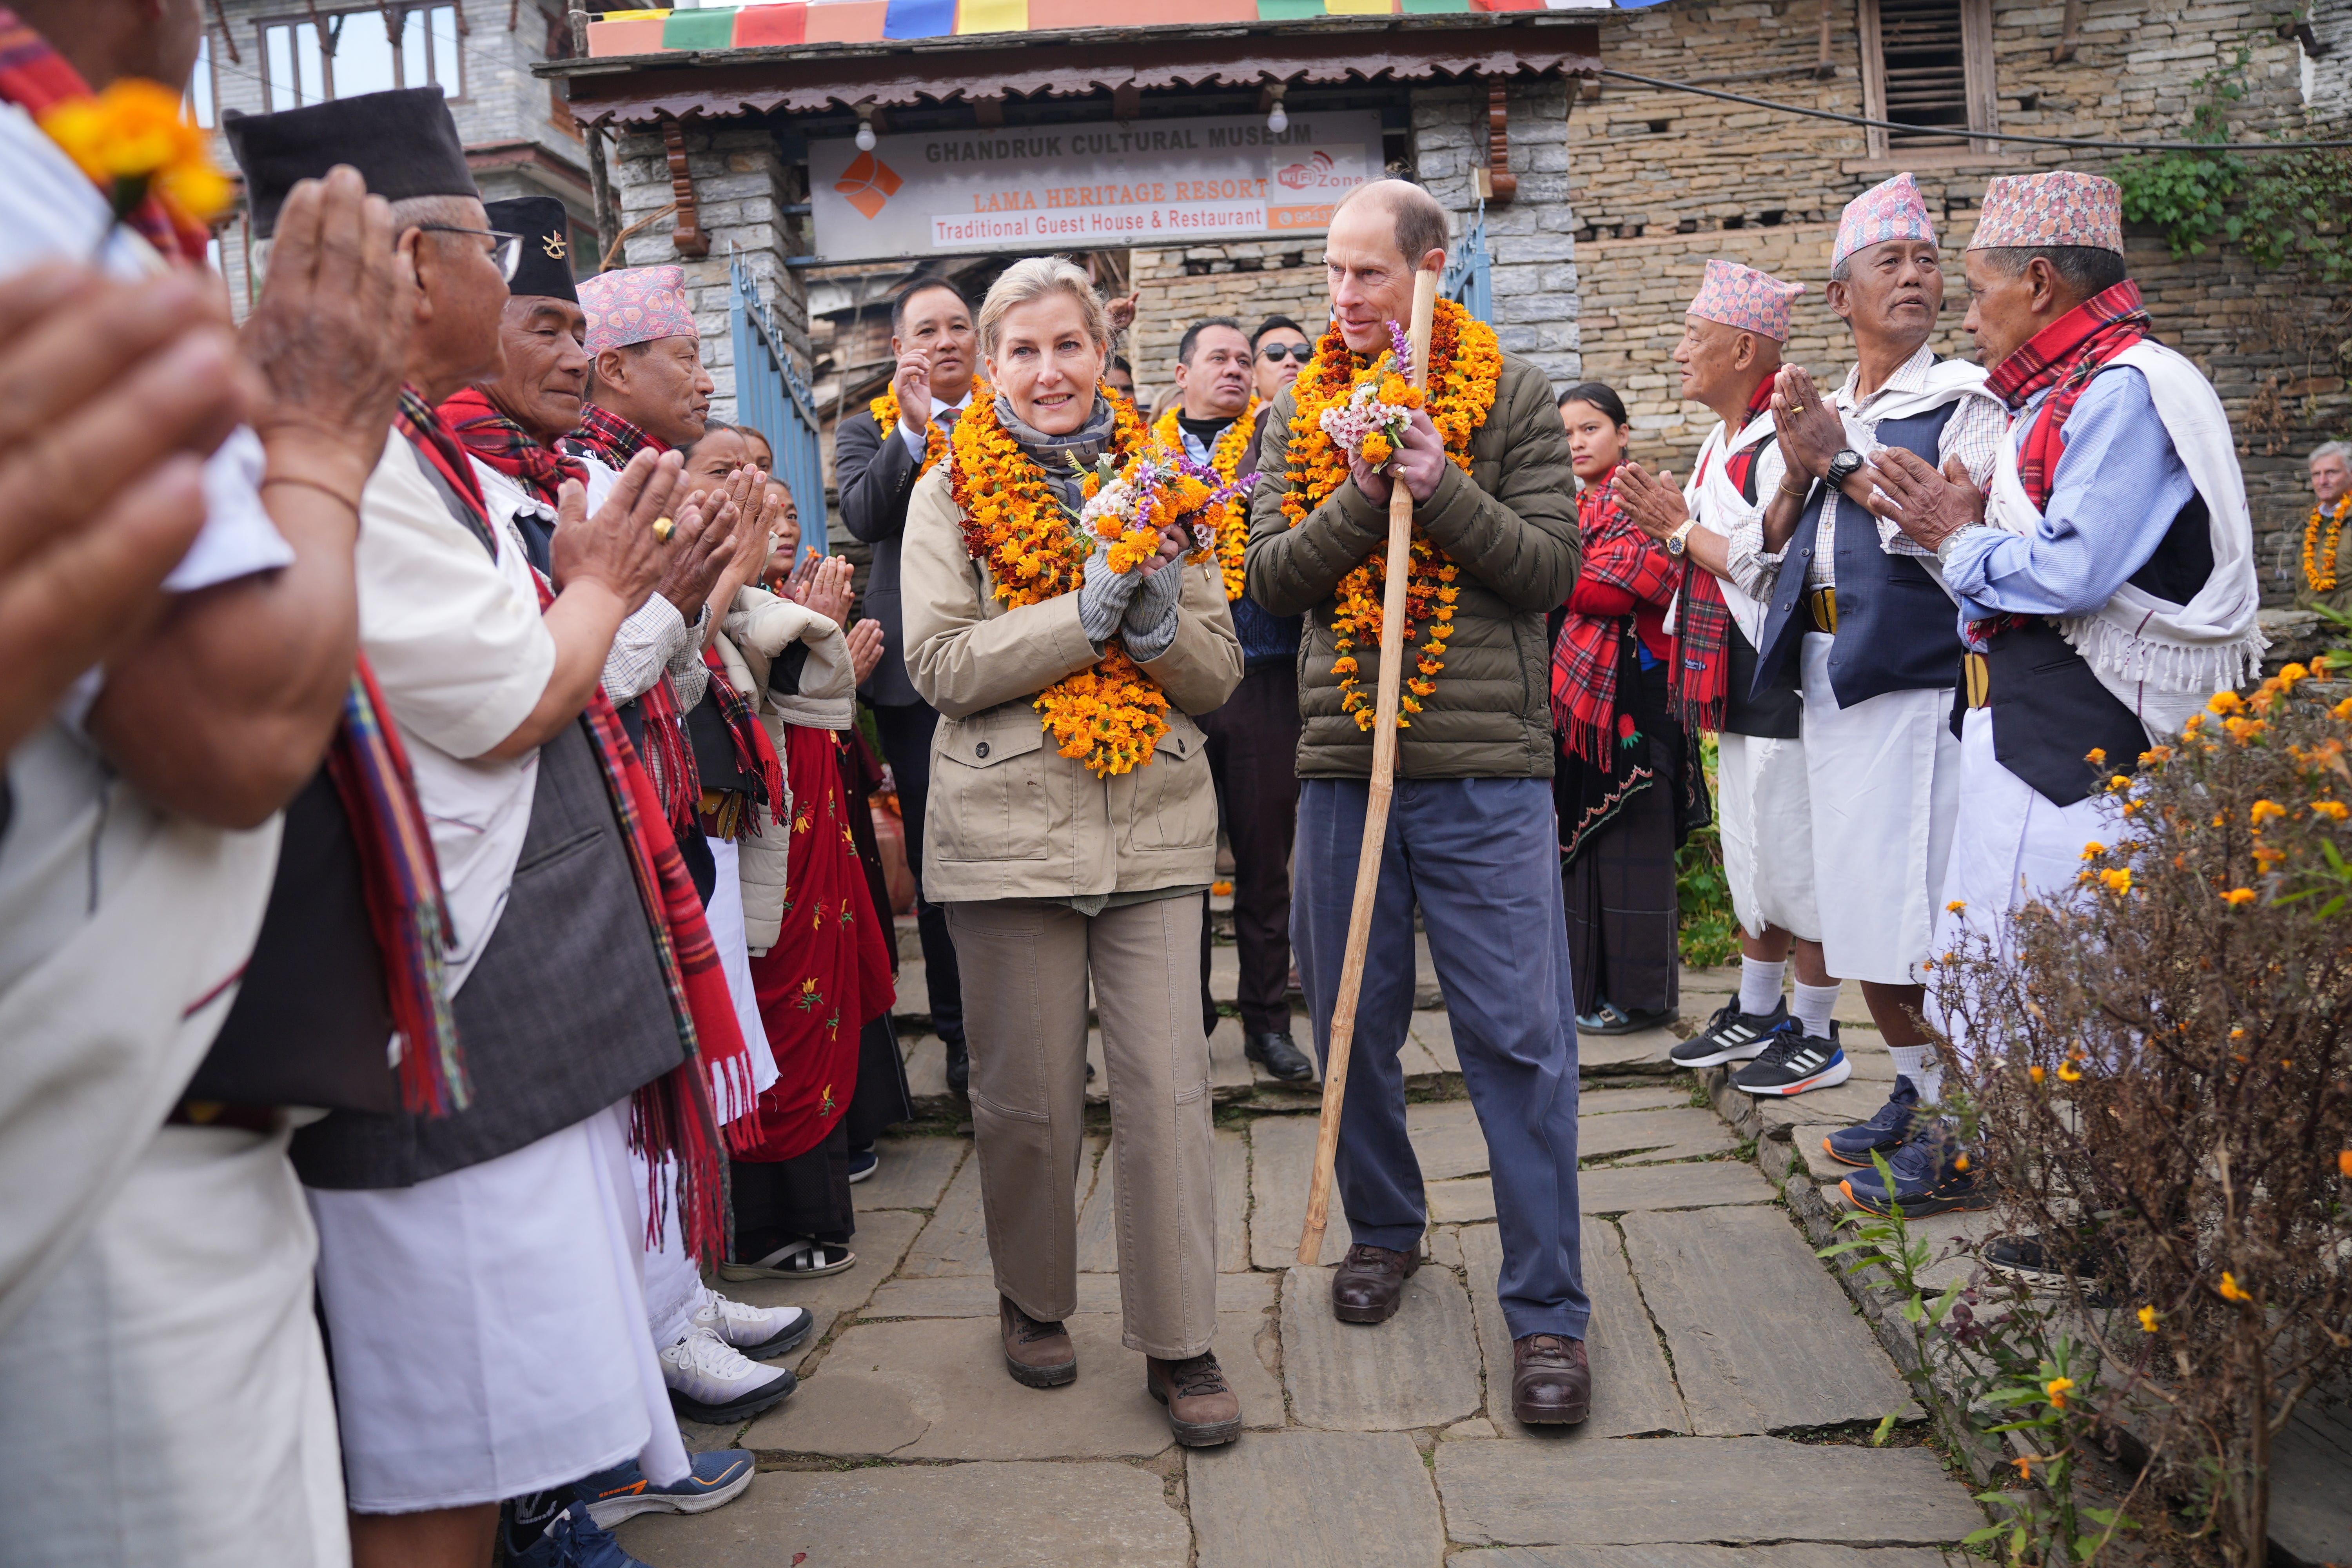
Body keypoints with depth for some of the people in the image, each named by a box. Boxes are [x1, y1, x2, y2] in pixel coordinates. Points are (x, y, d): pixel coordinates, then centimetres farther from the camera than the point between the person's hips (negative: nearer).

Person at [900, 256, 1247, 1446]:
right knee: (1028, 1097, 8)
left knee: (1167, 1088, 0)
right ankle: (1033, 1302, 32)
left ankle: (1180, 1343, 13)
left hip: (1156, 826, 2)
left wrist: (1160, 621, -13)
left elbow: (1220, 673, 8)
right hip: (1011, 830, -2)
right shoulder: (953, 493, 4)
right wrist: (1086, 611, -17)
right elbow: (941, 666, -9)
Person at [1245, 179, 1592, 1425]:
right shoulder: (1301, 411, 11)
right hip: (1342, 762, 3)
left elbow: (1552, 570, -3)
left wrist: (1444, 489, -16)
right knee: (1352, 1022, 13)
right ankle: (1384, 1229, 35)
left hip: (1486, 770, -3)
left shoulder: (1512, 398, 3)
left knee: (1520, 1039, -2)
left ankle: (1548, 1310, 10)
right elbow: (1273, 578, 2)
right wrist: (1364, 491, -13)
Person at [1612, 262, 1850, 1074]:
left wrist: (1683, 529, -16)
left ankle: (1816, 1030, 14)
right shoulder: (1720, 442, 15)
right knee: (1751, 857, 18)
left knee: (1797, 861, 0)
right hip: (1736, 681, 10)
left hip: (1787, 682, -10)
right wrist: (1675, 523, 5)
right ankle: (1757, 1013, 32)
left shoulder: (1785, 440, -17)